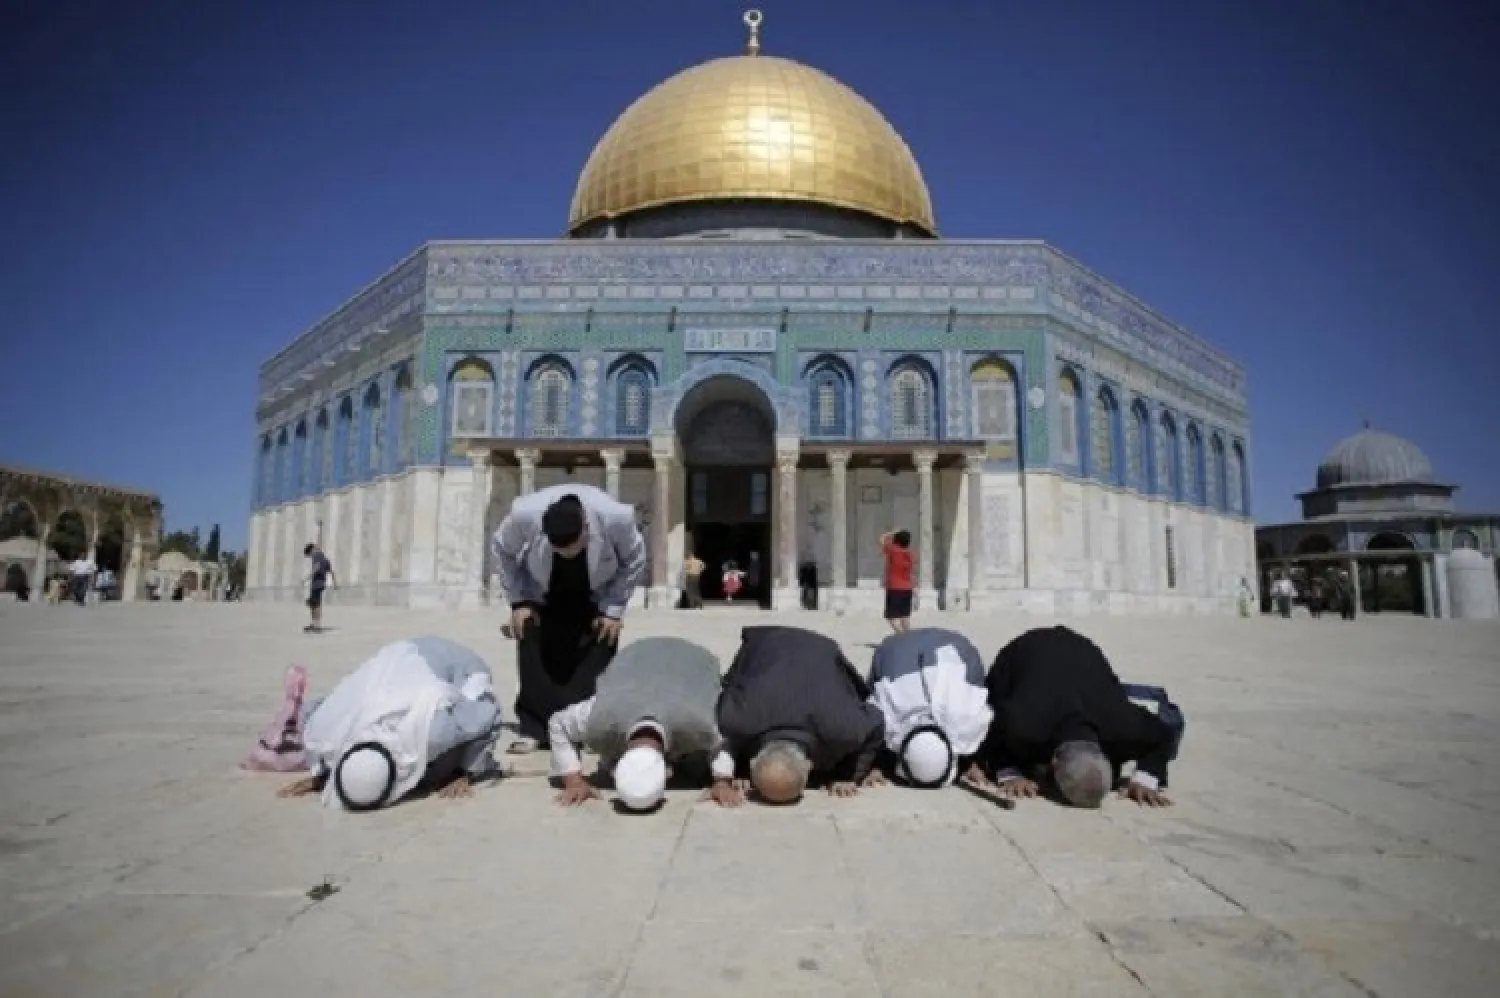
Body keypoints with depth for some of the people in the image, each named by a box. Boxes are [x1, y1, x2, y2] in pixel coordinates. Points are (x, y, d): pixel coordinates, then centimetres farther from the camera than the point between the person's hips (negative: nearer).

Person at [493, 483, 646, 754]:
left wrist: (614, 609, -18)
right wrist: (518, 601, -13)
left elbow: (635, 560, -16)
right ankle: (533, 729, 2)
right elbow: (502, 550, -12)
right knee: (535, 658, -9)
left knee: (595, 660, -10)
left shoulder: (616, 517, -38)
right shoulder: (524, 514, -36)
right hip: (541, 597, 1)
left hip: (596, 598, 0)